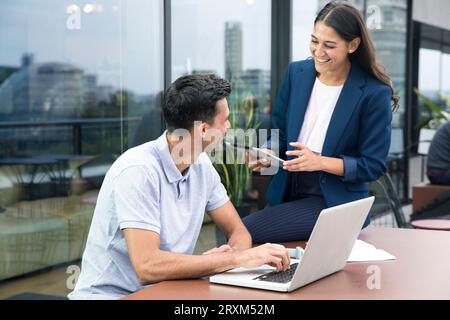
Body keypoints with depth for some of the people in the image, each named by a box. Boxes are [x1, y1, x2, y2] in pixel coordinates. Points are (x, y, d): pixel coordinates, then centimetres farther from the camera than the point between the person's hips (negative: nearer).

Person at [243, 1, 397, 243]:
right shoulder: (296, 73, 3)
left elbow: (373, 165, -10)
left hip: (335, 202, -5)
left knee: (245, 233, -21)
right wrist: (268, 154, -10)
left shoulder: (375, 94, -12)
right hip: (286, 193, 6)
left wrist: (321, 162, -23)